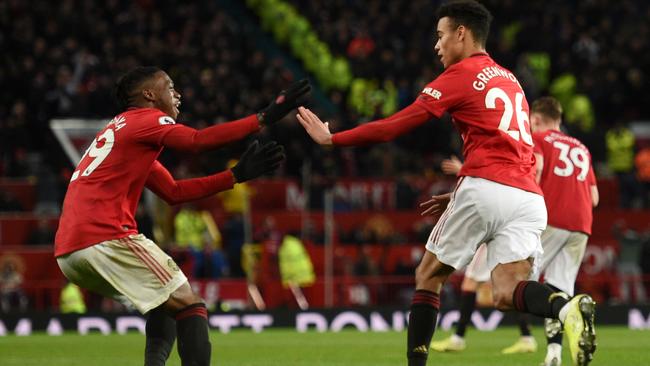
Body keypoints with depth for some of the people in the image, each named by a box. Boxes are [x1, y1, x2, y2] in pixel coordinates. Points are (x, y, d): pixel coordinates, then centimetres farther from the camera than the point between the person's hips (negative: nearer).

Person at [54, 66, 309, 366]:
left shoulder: (121, 130, 29)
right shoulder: (145, 119, 2)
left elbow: (173, 192, 26)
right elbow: (197, 142, -17)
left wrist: (237, 175, 20)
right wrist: (265, 118, -17)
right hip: (106, 240, -9)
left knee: (168, 302, 24)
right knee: (190, 306, -8)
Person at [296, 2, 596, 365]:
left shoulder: (461, 75, 3)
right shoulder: (510, 80, 26)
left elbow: (394, 126, 1)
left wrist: (332, 138, 9)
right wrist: (460, 194, 29)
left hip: (485, 188, -6)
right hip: (529, 196, 6)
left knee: (429, 276, 11)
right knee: (506, 293, -4)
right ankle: (568, 307, -35)